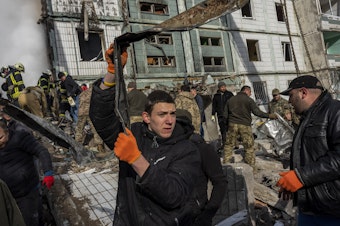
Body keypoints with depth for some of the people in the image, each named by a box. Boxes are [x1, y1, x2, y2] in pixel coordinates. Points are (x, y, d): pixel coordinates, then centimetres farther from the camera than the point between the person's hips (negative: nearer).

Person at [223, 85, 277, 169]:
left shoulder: (230, 100, 12)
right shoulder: (249, 100, -2)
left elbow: (225, 115, 11)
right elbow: (257, 112, -13)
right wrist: (269, 115, -8)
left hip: (232, 124, 4)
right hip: (245, 125, -3)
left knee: (229, 146, 12)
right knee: (249, 147, 6)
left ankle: (226, 164, 14)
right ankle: (251, 167, 10)